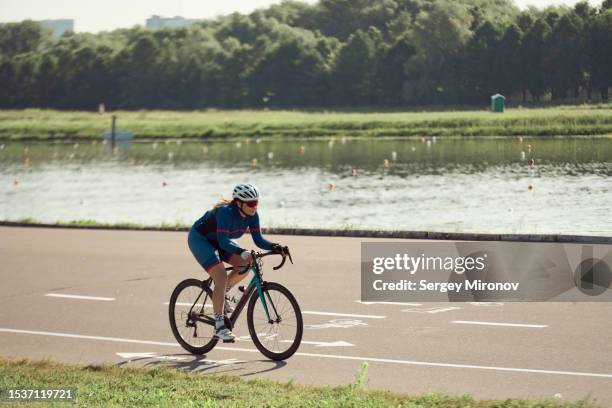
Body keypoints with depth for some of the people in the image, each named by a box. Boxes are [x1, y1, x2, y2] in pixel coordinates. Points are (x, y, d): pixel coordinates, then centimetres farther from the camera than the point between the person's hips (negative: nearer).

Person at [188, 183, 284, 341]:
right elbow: (223, 242, -39)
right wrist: (243, 252, -52)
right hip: (199, 239, -8)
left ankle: (220, 294, 9)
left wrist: (274, 247, -31)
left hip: (216, 240, 8)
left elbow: (258, 239, -12)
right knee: (221, 277, -22)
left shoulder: (252, 215, -13)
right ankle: (219, 325, -19)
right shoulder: (226, 212, -33)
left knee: (246, 264, -12)